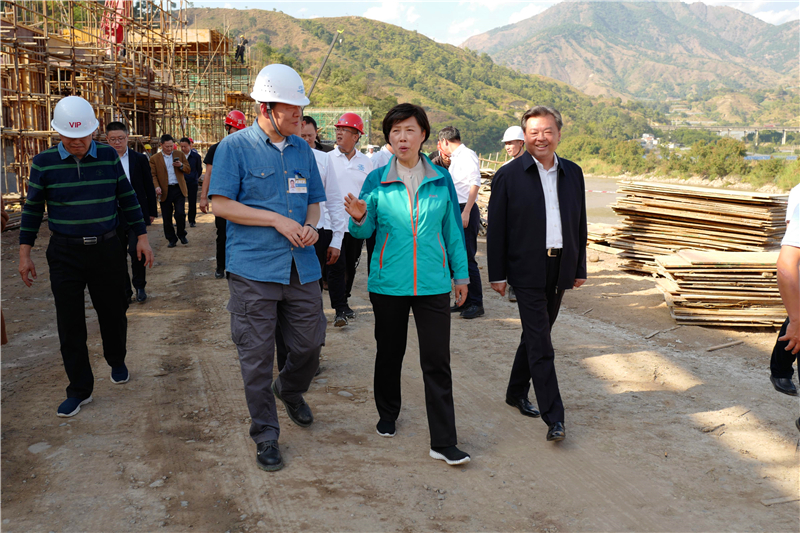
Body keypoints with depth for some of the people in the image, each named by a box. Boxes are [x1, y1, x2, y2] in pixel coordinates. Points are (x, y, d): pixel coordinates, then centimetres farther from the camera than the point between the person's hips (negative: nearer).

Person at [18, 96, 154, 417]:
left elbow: (127, 199, 7)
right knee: (70, 323, 2)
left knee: (113, 312, 12)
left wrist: (142, 237, 5)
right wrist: (25, 254, 4)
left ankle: (117, 363, 39)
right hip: (64, 254, -1)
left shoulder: (108, 156, 0)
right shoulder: (44, 162, -3)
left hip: (107, 249, 1)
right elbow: (33, 209, 4)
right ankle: (79, 389, 14)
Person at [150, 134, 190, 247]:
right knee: (167, 218, 3)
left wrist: (181, 165, -12)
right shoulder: (154, 159, 4)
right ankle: (172, 239, 17)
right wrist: (157, 187, -16)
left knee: (180, 214, -9)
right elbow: (153, 175, 1)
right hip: (165, 191, 0)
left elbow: (188, 170, 9)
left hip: (179, 189, 0)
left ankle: (182, 235, 14)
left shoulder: (180, 154, 9)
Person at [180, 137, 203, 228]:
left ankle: (192, 221, 14)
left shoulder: (196, 156, 0)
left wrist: (195, 178, 9)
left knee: (192, 202, 3)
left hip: (192, 183, -1)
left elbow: (199, 169, 10)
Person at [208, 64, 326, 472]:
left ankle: (290, 390, 44)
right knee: (257, 355, 2)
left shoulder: (302, 149, 12)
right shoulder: (235, 147, -4)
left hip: (301, 267, 5)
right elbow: (222, 204, -8)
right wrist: (277, 220, -14)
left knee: (310, 343, 11)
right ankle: (265, 434, 18)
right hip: (254, 268, -5)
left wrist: (310, 226, -4)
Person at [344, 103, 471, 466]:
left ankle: (443, 442, 6)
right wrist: (359, 218, -21)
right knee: (389, 353, 14)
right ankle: (387, 416, 37)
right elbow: (365, 232, 2)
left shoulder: (441, 180, 4)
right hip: (388, 283, 0)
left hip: (433, 284, 0)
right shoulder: (377, 181, 0)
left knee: (437, 361, -1)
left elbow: (453, 229, 11)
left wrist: (461, 273, 12)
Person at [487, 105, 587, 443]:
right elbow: (496, 228, -4)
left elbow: (580, 223, 13)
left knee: (535, 336, 16)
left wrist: (580, 268, 12)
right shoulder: (509, 175, -5)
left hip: (560, 269, 5)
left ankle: (517, 393, 34)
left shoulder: (573, 173, 9)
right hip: (528, 270, -5)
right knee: (540, 345, -7)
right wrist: (497, 274, -6)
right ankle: (554, 417, -2)